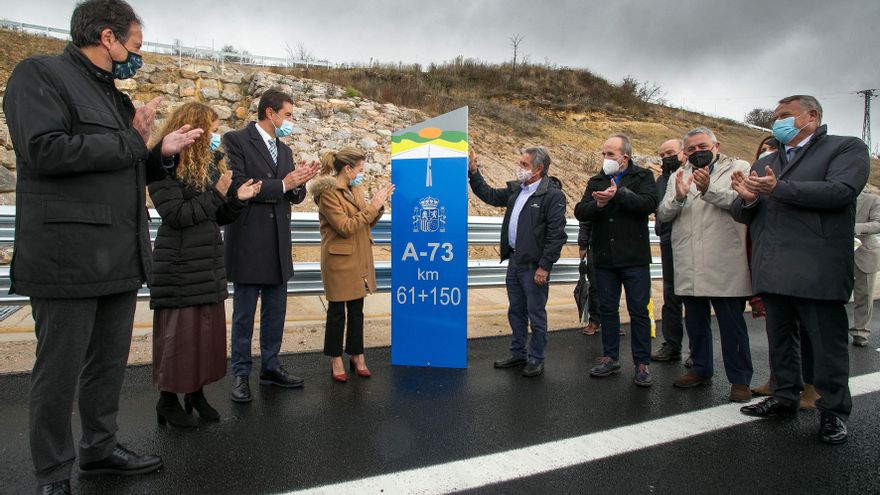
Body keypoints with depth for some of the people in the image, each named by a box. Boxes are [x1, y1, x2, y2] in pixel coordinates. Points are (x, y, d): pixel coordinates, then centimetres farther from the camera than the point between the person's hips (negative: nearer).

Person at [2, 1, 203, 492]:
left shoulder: (114, 95, 19)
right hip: (68, 257, -8)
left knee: (110, 363, 16)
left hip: (120, 258, 8)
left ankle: (101, 449, 32)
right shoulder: (40, 73, -5)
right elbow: (46, 151, -20)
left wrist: (160, 153, 7)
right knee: (60, 371, 4)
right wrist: (131, 141, -12)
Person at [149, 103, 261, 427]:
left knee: (208, 327, 10)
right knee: (179, 330, 0)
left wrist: (237, 199, -4)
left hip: (208, 261, 7)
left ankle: (196, 391, 23)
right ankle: (168, 399, 15)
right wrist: (217, 193, -15)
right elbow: (175, 215, -17)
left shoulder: (208, 164, 13)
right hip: (179, 263, -7)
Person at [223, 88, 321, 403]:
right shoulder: (235, 140, -6)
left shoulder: (285, 150, 14)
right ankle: (240, 374, 18)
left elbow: (293, 197, 15)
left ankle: (270, 367, 26)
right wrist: (283, 184, -18)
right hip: (248, 244, -6)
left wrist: (300, 183, -8)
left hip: (278, 246, 7)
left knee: (275, 312, 13)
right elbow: (236, 185, -18)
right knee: (244, 314, 5)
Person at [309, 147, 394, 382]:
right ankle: (336, 360, 18)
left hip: (359, 259, 7)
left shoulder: (354, 189, 10)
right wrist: (372, 206, -18)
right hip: (339, 260, -7)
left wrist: (378, 205, -3)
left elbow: (367, 222, 14)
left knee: (356, 310, 13)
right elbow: (346, 227, -19)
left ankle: (357, 356, 24)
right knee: (337, 311, 5)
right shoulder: (328, 193, -13)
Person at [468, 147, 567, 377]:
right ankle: (517, 354, 32)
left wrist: (544, 266, -18)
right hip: (514, 261, 8)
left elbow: (557, 235, -17)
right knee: (516, 311, 18)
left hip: (534, 265, -8)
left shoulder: (553, 195, -14)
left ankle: (536, 360, 20)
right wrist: (474, 173, 15)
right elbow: (490, 195, 24)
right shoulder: (515, 189, 9)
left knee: (536, 314, 5)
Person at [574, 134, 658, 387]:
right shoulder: (596, 181, 12)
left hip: (634, 258, -4)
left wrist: (618, 194, -23)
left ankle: (642, 364, 11)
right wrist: (597, 204, -19)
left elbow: (649, 204, -17)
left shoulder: (643, 176, 1)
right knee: (607, 309, 11)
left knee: (639, 311, 1)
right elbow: (580, 212, 0)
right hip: (604, 259, 4)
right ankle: (610, 358, 24)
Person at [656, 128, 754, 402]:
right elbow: (662, 214, 6)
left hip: (724, 265, -4)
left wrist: (709, 189, -25)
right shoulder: (679, 177, 15)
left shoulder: (738, 168, 2)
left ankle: (740, 379, 13)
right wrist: (678, 197, -12)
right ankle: (701, 369, 30)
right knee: (695, 321, 15)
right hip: (689, 266, 5)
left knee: (732, 323, 1)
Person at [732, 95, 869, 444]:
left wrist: (778, 188, -19)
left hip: (817, 270, -6)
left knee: (827, 342, 2)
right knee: (780, 338, 15)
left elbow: (841, 191, -18)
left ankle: (833, 411, 16)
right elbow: (742, 215, 15)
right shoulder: (764, 163, 19)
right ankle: (785, 397, 29)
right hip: (773, 270, 6)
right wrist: (747, 199, -8)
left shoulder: (847, 148, 2)